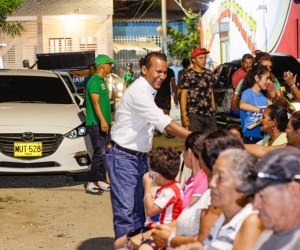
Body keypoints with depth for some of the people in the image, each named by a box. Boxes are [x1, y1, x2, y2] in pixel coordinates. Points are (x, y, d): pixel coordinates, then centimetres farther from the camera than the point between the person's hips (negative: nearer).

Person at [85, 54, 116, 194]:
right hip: (96, 123, -10)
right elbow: (95, 102, -22)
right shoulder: (94, 81, -13)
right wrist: (102, 120, -31)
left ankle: (101, 181, 17)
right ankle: (91, 184, -11)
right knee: (100, 153, -12)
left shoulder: (102, 81, 18)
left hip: (104, 123, 10)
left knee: (104, 153, 11)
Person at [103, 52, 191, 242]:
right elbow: (165, 123, -29)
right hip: (123, 157, -10)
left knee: (139, 207, 14)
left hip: (140, 156, 10)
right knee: (125, 210, -10)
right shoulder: (139, 92, -23)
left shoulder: (148, 91, 8)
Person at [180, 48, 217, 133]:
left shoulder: (209, 74, 14)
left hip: (210, 114, 5)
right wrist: (184, 114, -12)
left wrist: (214, 110, 14)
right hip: (194, 114, -5)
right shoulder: (188, 75, -4)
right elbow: (183, 95, -6)